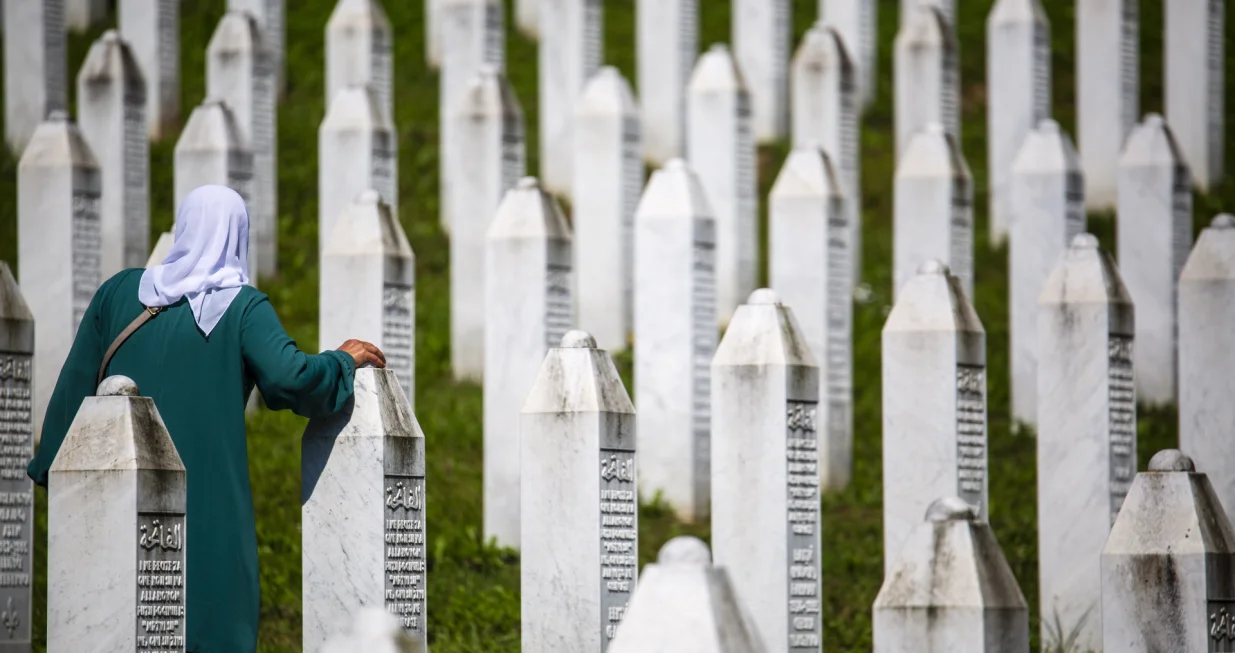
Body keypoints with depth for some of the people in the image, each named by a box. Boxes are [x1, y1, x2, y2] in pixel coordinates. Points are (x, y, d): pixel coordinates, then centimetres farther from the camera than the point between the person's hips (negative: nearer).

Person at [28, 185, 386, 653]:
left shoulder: (120, 291, 6)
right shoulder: (244, 307, -5)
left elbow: (76, 383, 8)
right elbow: (289, 377, -18)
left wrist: (57, 471, 17)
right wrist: (344, 361, 2)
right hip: (206, 502, -3)